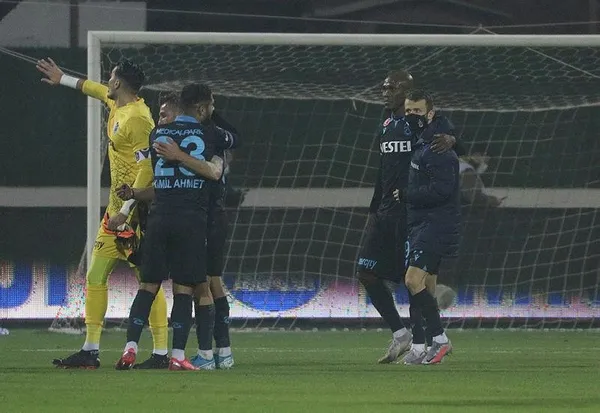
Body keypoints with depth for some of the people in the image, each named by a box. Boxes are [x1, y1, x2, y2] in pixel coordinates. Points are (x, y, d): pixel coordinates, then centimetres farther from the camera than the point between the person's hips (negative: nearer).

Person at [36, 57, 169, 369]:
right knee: (95, 276, 9)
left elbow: (147, 169, -22)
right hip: (117, 206, 10)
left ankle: (161, 352, -10)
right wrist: (62, 79, 49)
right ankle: (90, 351, 13)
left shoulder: (138, 118, -17)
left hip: (137, 209, -10)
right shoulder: (116, 104, 11)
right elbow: (96, 89, 36)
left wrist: (126, 211, -24)